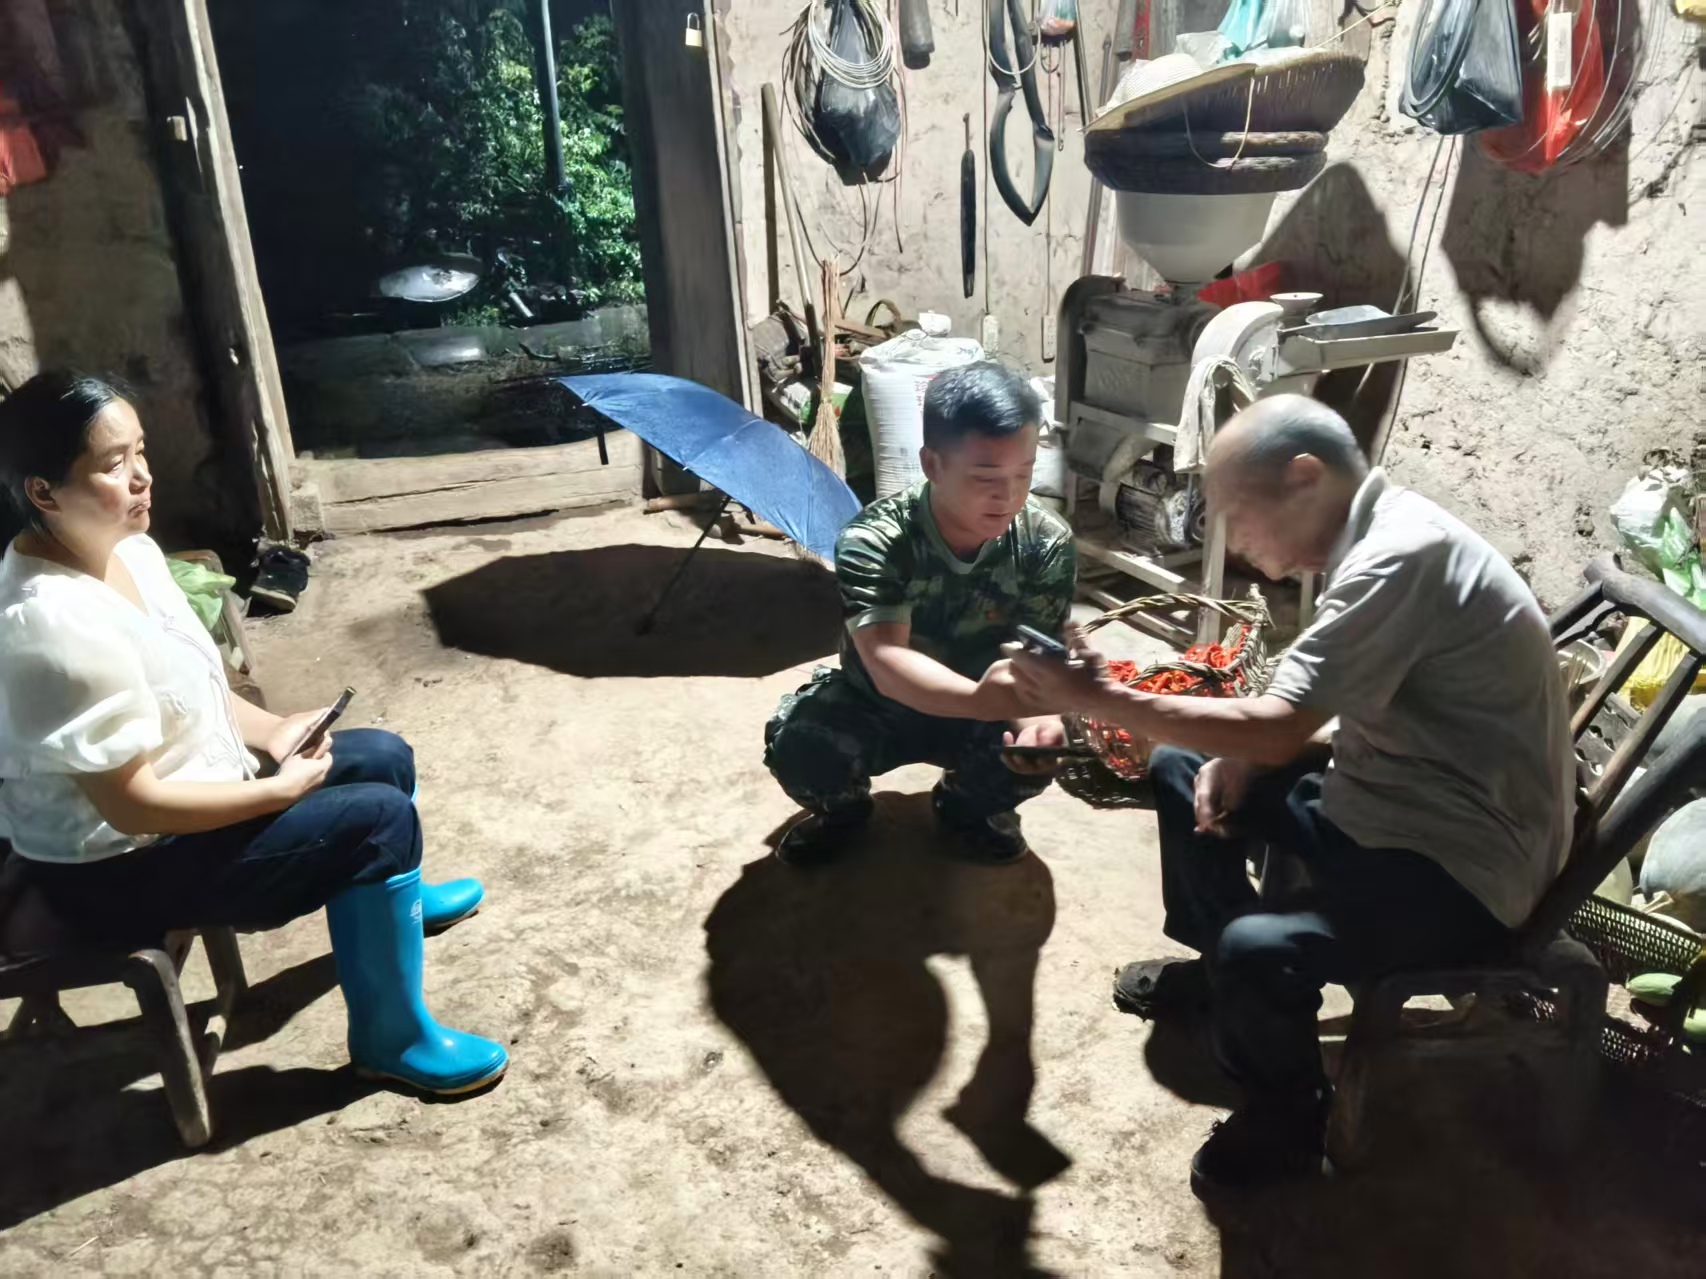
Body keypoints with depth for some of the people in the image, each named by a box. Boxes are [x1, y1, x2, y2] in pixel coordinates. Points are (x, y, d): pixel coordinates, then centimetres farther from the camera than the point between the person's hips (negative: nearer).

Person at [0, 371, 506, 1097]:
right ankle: (391, 1039, 1)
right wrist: (279, 791, -19)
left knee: (385, 758, 12)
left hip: (185, 791, 9)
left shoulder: (124, 546, -3)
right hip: (119, 867, -9)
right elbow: (131, 805, -28)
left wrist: (270, 730, -2)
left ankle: (393, 901, 43)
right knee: (379, 819, -17)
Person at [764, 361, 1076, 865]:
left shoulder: (1047, 543, -20)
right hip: (874, 705, -2)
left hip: (978, 710, 2)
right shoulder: (872, 541, -31)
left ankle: (969, 805, 9)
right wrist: (979, 699, -64)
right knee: (800, 747, -31)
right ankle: (843, 805, 8)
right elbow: (887, 663, -43)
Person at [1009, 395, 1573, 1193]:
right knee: (1180, 771, 13)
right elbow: (1305, 713, 15)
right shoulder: (1378, 540, 6)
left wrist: (1098, 699, -23)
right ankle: (1213, 966, 31)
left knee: (1258, 951, -32)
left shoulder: (1401, 558, -26)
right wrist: (1243, 755, -4)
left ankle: (1288, 1110, 1)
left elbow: (1276, 731, -29)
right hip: (1388, 802, 10)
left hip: (1464, 863, -10)